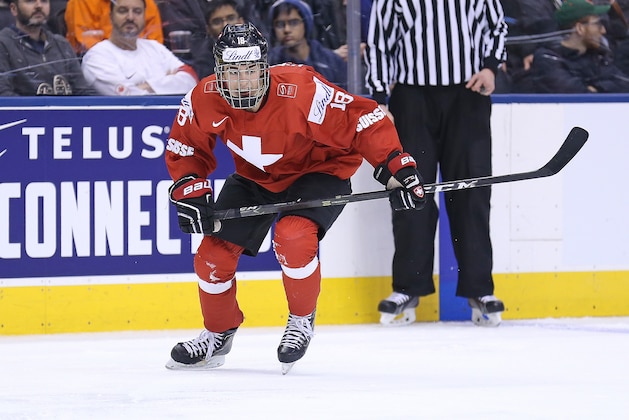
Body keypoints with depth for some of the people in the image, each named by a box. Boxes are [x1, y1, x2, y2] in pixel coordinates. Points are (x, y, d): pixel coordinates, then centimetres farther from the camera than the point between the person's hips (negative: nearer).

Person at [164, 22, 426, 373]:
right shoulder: (204, 100, -21)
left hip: (318, 170, -5)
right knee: (215, 250, -3)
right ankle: (217, 336, 24)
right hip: (254, 178, 5)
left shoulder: (301, 90, -34)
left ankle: (302, 321, -4)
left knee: (293, 236, -31)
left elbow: (364, 121, -28)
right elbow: (184, 148, -2)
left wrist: (397, 168, -33)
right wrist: (189, 191, -16)